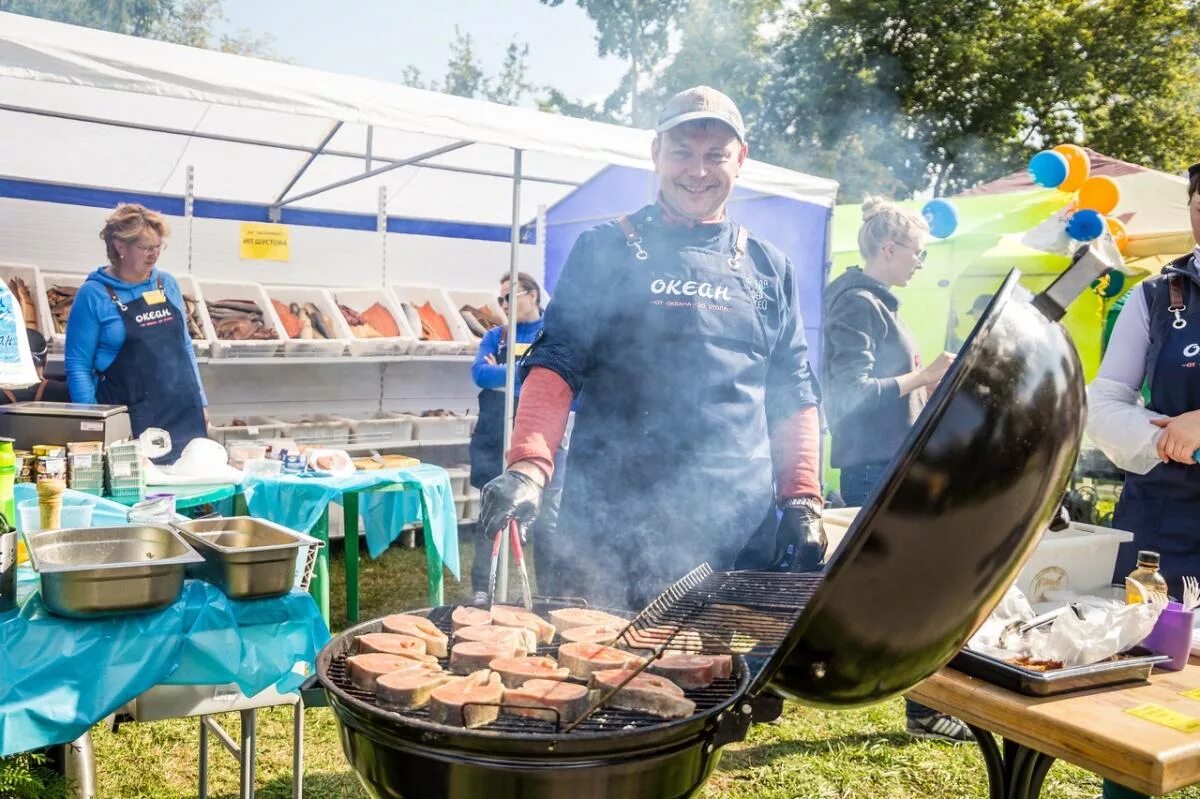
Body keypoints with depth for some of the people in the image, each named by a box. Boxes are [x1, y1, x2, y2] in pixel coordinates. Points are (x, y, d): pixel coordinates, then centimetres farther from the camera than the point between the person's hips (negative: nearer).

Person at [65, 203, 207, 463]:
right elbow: (78, 364, -4)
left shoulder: (167, 283, 8)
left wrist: (200, 400, 12)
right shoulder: (93, 294, -5)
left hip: (184, 413, 4)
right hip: (130, 421, -4)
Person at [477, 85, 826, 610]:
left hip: (741, 532, 3)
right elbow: (555, 365, -3)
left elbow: (795, 396, 16)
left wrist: (802, 502, 6)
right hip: (609, 524, -2)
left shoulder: (768, 267, 13)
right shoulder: (606, 250, 5)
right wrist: (528, 466, -19)